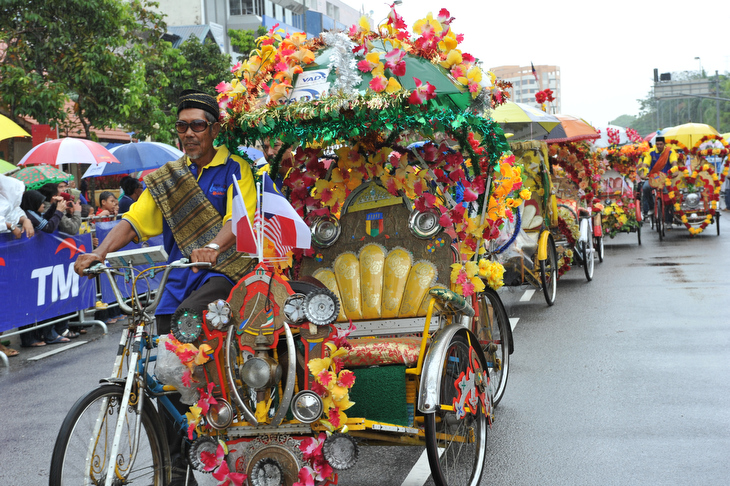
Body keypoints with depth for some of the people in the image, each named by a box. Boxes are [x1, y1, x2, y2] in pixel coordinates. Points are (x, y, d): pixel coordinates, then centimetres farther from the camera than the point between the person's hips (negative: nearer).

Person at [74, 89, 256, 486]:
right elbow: (133, 221, 7)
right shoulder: (166, 178, 15)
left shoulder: (235, 170, 1)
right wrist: (99, 253, -11)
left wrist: (213, 248, -36)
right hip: (178, 278, 5)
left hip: (224, 273, -4)